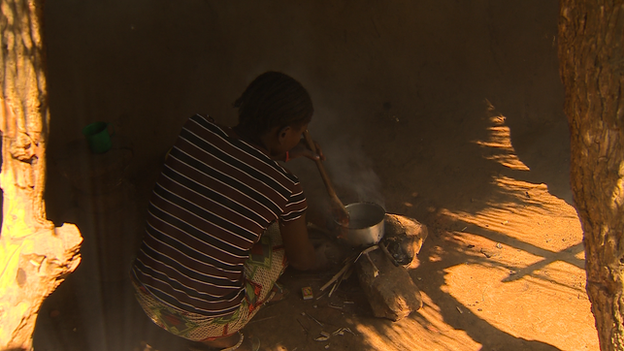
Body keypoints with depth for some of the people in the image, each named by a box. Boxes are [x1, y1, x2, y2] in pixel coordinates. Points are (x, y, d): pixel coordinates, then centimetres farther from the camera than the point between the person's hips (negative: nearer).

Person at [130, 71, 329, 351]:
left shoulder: (195, 128, -9)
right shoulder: (286, 191, -19)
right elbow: (302, 260, 2)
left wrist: (287, 154, 27)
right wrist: (326, 260, 25)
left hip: (145, 297, 5)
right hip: (204, 322, -4)